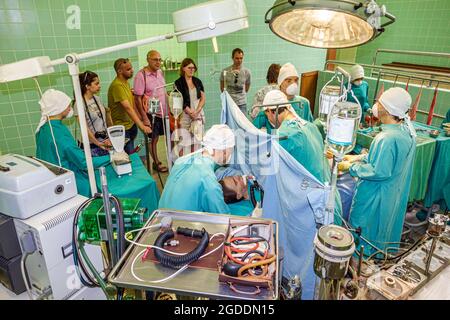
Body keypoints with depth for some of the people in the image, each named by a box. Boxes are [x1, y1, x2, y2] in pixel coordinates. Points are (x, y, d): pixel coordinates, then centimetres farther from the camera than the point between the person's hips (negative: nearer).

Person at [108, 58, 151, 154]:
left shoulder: (125, 82, 8)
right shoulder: (117, 85, -22)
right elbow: (128, 108, -29)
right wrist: (141, 126, -33)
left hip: (130, 124, 9)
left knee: (131, 154, 16)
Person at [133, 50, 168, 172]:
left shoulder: (160, 72, 5)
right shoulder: (141, 75, -15)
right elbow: (138, 98, -15)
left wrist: (169, 108, 13)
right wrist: (144, 117, -18)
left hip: (164, 111, 6)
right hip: (152, 113, -6)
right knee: (154, 139, 8)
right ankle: (156, 162, 26)